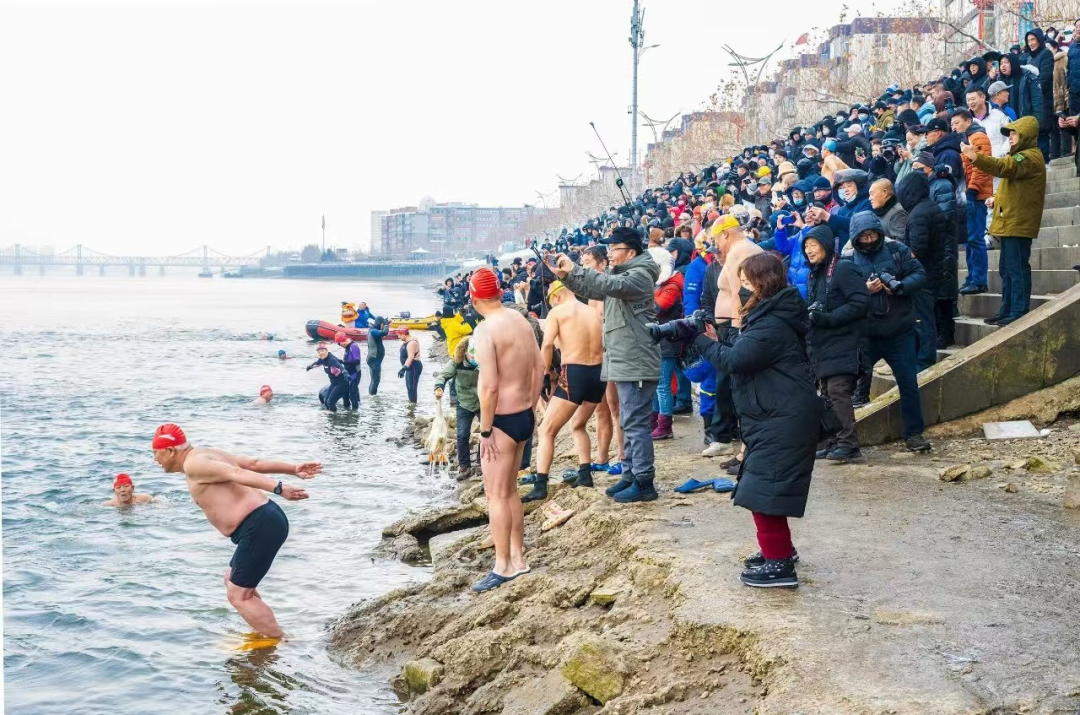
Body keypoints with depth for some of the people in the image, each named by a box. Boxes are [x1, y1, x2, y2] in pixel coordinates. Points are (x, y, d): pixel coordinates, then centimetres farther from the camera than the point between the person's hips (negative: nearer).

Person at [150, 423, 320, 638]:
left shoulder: (193, 464, -10)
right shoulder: (207, 454, 20)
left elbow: (236, 473, -24)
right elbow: (254, 463, 17)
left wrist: (277, 488, -36)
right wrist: (294, 469, 14)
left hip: (259, 527, -11)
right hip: (267, 519, 11)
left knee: (238, 595, -5)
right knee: (233, 580, 27)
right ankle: (263, 635, 31)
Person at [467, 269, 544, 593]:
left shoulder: (485, 330, -18)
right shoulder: (521, 320, 5)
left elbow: (489, 386, -22)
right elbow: (539, 368, 11)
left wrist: (485, 431, -15)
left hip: (502, 420, -8)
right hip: (524, 416, 8)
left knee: (496, 495, 0)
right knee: (509, 491, 19)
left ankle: (503, 567, 5)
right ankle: (518, 559, 26)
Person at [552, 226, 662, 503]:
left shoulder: (639, 274, -12)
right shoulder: (620, 274, 19)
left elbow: (611, 285, -30)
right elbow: (592, 291, 24)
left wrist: (574, 269, -28)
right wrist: (565, 276, 7)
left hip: (636, 364, -10)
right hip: (624, 363, 10)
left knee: (635, 423, -9)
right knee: (629, 423, 15)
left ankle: (644, 483, -6)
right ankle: (630, 475, 23)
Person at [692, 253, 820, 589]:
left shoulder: (772, 325, -20)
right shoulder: (767, 316, 14)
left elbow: (734, 360, -25)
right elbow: (742, 358, 15)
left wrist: (701, 340, -12)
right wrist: (715, 341, 2)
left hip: (783, 420, -11)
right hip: (774, 418, 11)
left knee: (764, 487, -10)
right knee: (764, 486, 19)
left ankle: (780, 564, -7)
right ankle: (780, 548, 32)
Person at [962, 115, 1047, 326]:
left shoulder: (1029, 157, -11)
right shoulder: (1021, 156, 25)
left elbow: (1004, 168, -29)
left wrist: (975, 157, -39)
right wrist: (998, 198, 16)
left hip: (1018, 222, -11)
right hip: (1010, 222, 11)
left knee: (1017, 268, -11)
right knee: (1007, 269, 13)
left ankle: (1019, 312, -11)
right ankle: (1007, 311, 18)